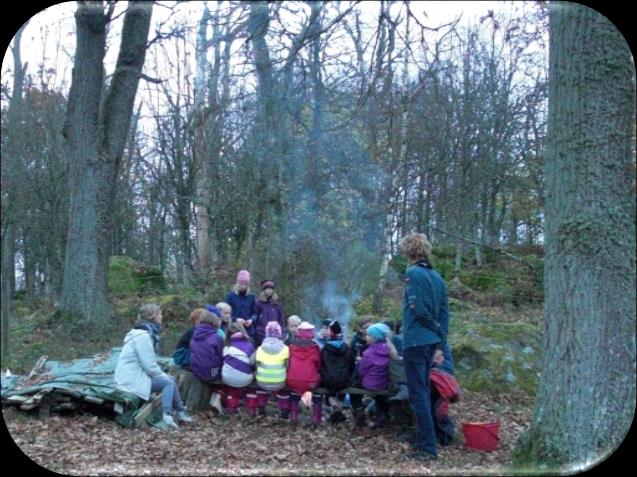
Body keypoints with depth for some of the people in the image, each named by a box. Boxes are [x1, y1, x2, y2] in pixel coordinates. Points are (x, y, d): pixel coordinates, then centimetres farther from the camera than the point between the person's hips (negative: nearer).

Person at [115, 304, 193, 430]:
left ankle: (179, 412, 12)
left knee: (171, 379, 7)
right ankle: (167, 415, -13)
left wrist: (163, 374, 5)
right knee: (168, 382, -13)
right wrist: (164, 376, -7)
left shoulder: (145, 333, 12)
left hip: (135, 374, 10)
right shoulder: (143, 336, -20)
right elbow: (149, 366, -22)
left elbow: (148, 362, 16)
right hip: (131, 379, -10)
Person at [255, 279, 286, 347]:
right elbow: (255, 319, 1)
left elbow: (282, 319, 12)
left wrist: (282, 333, 4)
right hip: (262, 335, -2)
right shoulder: (258, 303, 1)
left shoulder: (277, 304, 11)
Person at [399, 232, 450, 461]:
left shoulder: (413, 273, -11)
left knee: (418, 394, -3)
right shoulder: (436, 276, 13)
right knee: (424, 391, 18)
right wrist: (440, 345, 11)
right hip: (432, 342, 8)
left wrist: (436, 328, -2)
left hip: (415, 341, -8)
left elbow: (418, 309, -18)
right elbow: (444, 312, 11)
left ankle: (428, 448, 0)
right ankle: (423, 440, 27)